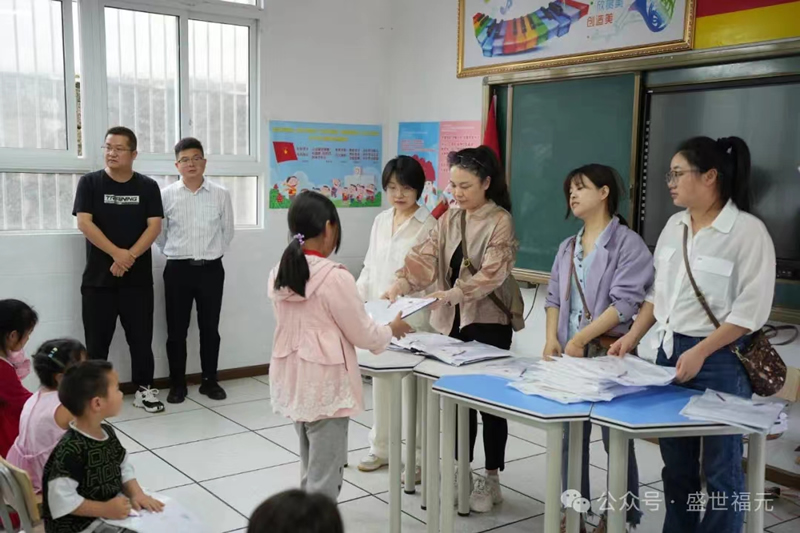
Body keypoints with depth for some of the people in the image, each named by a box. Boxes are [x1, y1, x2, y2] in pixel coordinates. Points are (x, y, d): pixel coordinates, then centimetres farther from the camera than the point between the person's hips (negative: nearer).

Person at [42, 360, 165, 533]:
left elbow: (124, 468, 14)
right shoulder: (70, 450, -24)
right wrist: (106, 509, -24)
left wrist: (136, 493, -4)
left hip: (114, 514, 8)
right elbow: (61, 500, -25)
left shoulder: (108, 432, 4)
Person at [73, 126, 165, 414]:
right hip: (98, 276, 0)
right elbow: (84, 223, -7)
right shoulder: (90, 183, 2)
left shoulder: (147, 186, 5)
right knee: (97, 339, 4)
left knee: (141, 336, 5)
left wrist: (130, 256, -15)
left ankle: (144, 388, 16)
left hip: (138, 277, 1)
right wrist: (116, 253, -15)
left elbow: (154, 226, -3)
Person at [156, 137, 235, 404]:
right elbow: (158, 233, 7)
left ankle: (209, 381, 21)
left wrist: (213, 253, 11)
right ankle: (177, 384, 17)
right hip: (178, 269, 0)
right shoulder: (166, 195, -2)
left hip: (211, 269, 1)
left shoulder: (221, 194, 0)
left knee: (210, 328, 8)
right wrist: (174, 253, 9)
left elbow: (227, 231, 10)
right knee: (176, 330, 5)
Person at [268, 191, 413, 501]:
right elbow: (363, 335, -12)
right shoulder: (335, 277, -19)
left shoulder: (279, 273, 2)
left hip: (292, 380, 8)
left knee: (311, 470, 21)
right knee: (325, 477, 3)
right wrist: (392, 330, 8)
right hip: (324, 384, -7)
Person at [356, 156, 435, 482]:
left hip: (412, 317, -6)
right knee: (380, 383, 14)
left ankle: (419, 457, 14)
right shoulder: (380, 221, 11)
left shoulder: (428, 225, -8)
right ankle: (380, 448, 28)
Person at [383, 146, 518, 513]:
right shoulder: (449, 219, 8)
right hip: (452, 319, 6)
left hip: (488, 322, -6)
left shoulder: (500, 221, -11)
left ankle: (491, 480, 16)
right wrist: (399, 285, -20)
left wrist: (454, 293, -33)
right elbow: (426, 256, -4)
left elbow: (492, 273, -22)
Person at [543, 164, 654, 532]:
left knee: (615, 437, 3)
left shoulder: (627, 242, -7)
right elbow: (554, 297, 14)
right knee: (570, 435, 11)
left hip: (610, 354, -6)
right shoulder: (567, 247, 15)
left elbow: (625, 302, -15)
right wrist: (552, 339, -4)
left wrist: (580, 338, -18)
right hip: (569, 354, 6)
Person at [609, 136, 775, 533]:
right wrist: (633, 337, 5)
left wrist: (700, 352, -21)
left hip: (720, 359, -7)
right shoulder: (674, 226, 7)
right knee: (675, 462, 17)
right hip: (669, 351, 7)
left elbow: (751, 310, -17)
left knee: (720, 467, 6)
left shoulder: (748, 231, -14)